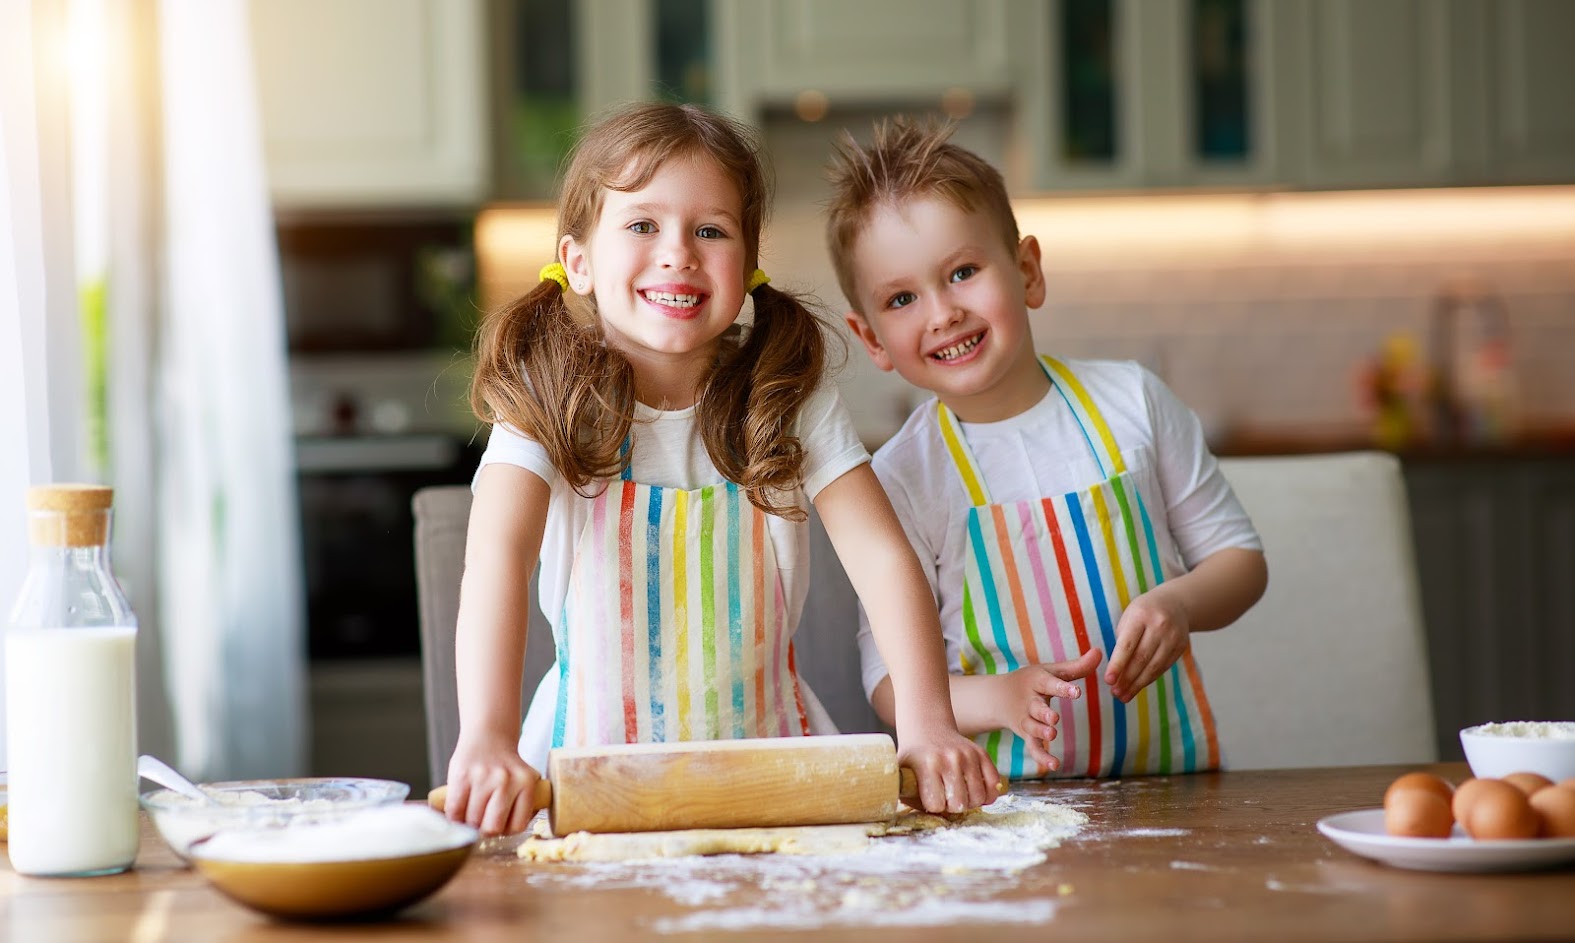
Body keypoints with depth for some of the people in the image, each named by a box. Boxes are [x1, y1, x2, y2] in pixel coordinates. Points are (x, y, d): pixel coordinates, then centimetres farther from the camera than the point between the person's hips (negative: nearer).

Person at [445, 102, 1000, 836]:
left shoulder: (790, 396, -3)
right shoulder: (547, 401, -9)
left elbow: (882, 556, -11)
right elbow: (497, 555, -26)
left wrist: (927, 725, -27)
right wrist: (488, 740, -43)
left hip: (769, 750, 1)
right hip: (600, 770, -1)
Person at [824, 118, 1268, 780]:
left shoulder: (1128, 401, 3)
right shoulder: (901, 477, -3)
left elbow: (1240, 557, 11)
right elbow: (889, 678, -3)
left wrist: (1178, 603, -10)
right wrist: (998, 698, -22)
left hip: (1169, 775, 1)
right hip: (1007, 797, -1)